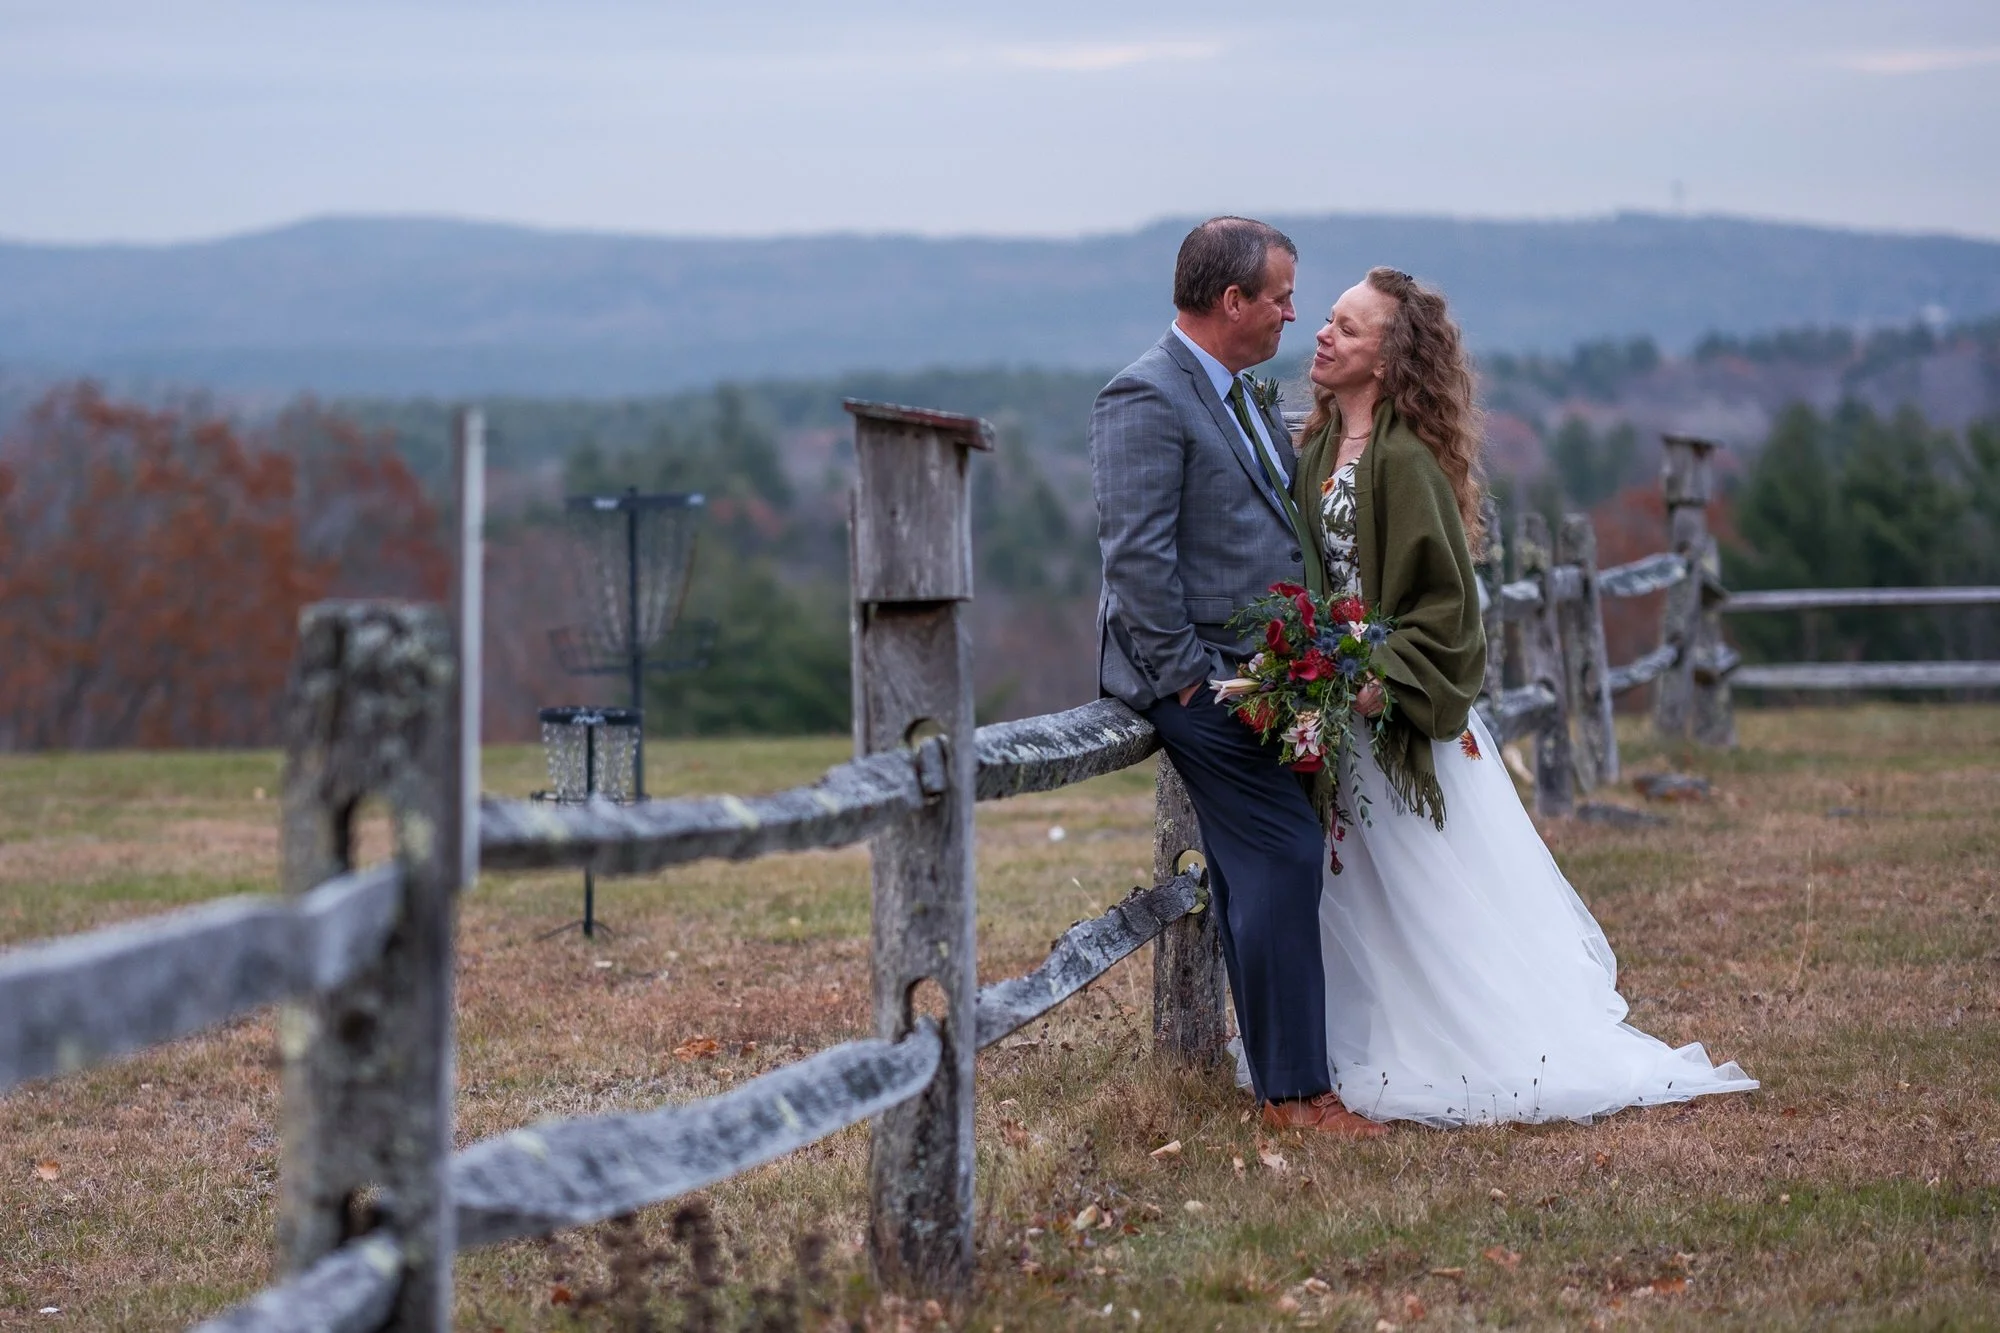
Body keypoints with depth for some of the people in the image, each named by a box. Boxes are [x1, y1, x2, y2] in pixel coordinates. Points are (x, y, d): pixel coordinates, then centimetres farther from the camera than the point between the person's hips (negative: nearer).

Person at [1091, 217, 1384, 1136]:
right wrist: (1185, 671, -19)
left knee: (1253, 872, 13)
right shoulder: (1147, 397, -13)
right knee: (1283, 858, -13)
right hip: (1200, 677, -10)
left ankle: (1278, 1069, 20)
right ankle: (1294, 1089, -10)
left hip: (1254, 673, 10)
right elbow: (1136, 551, -19)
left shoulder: (1249, 397, 17)